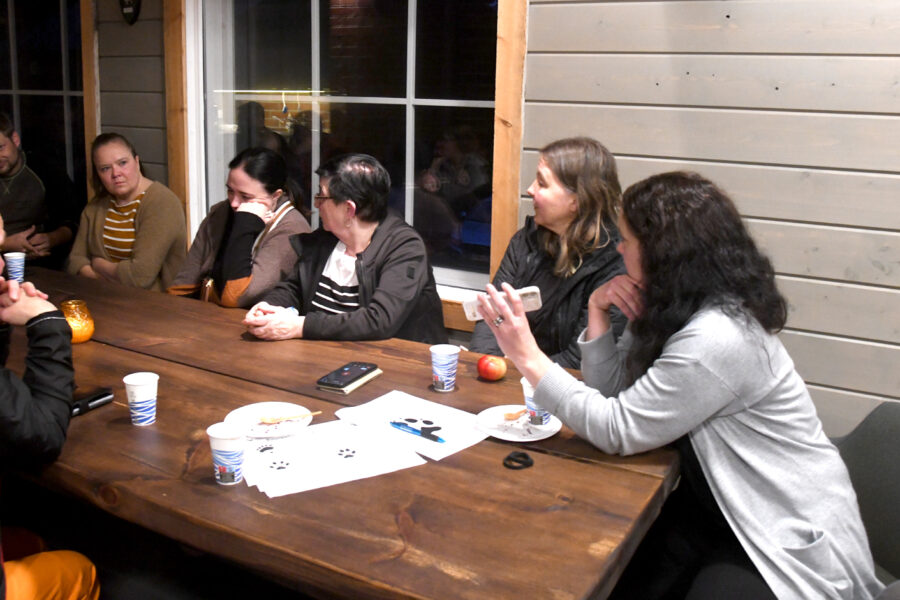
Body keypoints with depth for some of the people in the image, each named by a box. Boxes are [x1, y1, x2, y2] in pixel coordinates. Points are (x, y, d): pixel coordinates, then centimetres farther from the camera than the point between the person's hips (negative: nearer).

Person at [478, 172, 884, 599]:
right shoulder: (676, 311, 2)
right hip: (721, 509, 8)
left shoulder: (717, 338, -28)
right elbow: (612, 393, 4)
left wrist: (529, 358, -21)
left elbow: (616, 430, -23)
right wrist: (598, 313, -7)